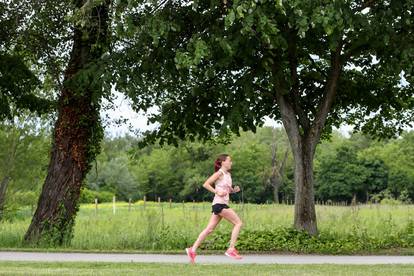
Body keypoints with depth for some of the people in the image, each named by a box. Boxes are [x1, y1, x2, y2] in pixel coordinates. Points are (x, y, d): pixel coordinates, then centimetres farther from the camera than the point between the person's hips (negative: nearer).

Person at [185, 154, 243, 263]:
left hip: (223, 204, 9)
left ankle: (193, 249, 7)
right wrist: (217, 192, -18)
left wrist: (234, 190, 8)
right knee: (238, 223, -9)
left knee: (209, 229, 6)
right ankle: (231, 249, -8)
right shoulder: (219, 173, -7)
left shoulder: (228, 174, 18)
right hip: (219, 204, -9)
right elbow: (206, 184, -12)